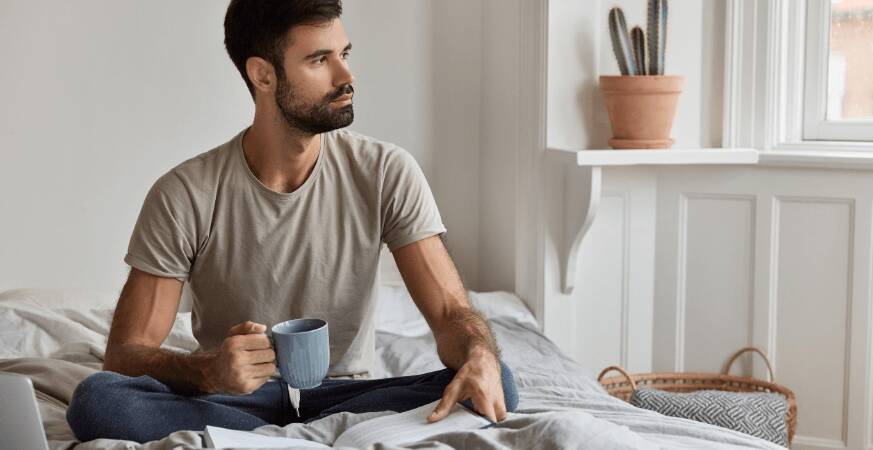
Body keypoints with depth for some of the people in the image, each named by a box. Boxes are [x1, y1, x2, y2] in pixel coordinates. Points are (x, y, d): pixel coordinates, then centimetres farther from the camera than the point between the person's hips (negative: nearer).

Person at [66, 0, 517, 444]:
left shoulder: (387, 173, -6)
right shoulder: (184, 195, -10)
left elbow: (450, 313, -8)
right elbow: (124, 355, -11)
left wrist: (480, 358, -35)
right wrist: (209, 372, -35)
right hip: (230, 400, 0)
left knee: (495, 384, -26)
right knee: (96, 399, -29)